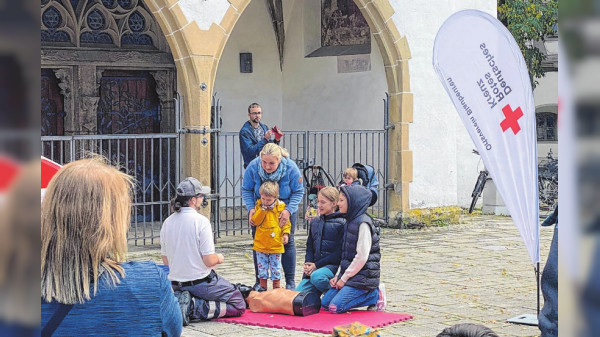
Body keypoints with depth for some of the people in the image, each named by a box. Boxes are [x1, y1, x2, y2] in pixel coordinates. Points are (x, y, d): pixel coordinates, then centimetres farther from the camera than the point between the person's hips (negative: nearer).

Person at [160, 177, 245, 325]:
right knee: (238, 305, 5)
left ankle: (185, 302, 0)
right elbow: (209, 261, -18)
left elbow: (166, 261, 9)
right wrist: (219, 258, 4)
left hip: (176, 285, 7)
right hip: (201, 282, -7)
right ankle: (195, 308, -13)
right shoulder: (201, 221, -17)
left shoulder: (167, 223, 2)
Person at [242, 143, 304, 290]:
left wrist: (288, 210, -28)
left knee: (287, 242, 1)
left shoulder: (291, 168, -26)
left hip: (285, 209, -1)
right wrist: (251, 208, -23)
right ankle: (260, 280, 13)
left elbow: (298, 192, -15)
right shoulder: (253, 167, -24)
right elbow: (246, 190, -8)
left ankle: (290, 281, 11)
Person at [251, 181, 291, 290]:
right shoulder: (259, 206, 1)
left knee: (276, 268, 8)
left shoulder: (280, 206, -3)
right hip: (260, 244, 1)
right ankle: (263, 288, 19)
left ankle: (277, 288, 19)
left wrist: (285, 233, -10)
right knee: (262, 268, 7)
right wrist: (262, 210, -16)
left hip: (276, 244, -1)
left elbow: (286, 222, 3)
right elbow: (255, 221, -7)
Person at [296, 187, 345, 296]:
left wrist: (317, 265, -13)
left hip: (333, 265, -6)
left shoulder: (341, 223, -4)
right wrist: (308, 264, -2)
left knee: (317, 276, -38)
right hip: (315, 267, 6)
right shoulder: (315, 222, 18)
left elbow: (339, 253, -10)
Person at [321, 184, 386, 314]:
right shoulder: (350, 222, 13)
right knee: (325, 303, 3)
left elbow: (362, 257, -20)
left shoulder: (363, 223, -16)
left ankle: (375, 295, -2)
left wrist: (344, 278, -14)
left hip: (363, 276, -9)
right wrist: (338, 276, 8)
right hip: (349, 274, 9)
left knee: (335, 307, -18)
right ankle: (371, 293, 8)